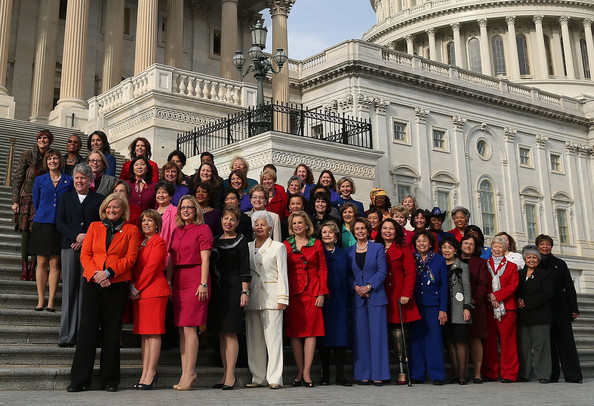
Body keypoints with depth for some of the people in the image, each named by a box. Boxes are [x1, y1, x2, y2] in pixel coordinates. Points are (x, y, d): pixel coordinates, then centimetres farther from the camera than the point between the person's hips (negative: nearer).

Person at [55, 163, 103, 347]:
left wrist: (87, 239, -10)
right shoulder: (66, 197, 17)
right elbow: (59, 222, 8)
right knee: (69, 289, -1)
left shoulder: (99, 199, 11)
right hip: (70, 247, 2)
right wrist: (76, 236, -9)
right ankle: (67, 335, 1)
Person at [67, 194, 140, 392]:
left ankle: (110, 380, 10)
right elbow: (85, 254, 7)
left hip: (117, 285, -1)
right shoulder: (94, 227, 13)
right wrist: (95, 274, -10)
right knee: (87, 329, -1)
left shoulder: (131, 230, 7)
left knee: (112, 332, 3)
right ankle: (79, 379, 5)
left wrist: (108, 273, -13)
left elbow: (130, 258, -2)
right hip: (92, 284, 2)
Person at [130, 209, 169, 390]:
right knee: (144, 333, 9)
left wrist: (137, 288, -9)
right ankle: (146, 373, 13)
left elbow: (151, 267, -12)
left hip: (154, 290, -8)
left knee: (153, 332, -6)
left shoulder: (159, 242, -6)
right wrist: (132, 287, 2)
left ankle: (151, 373, -4)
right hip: (140, 292, 8)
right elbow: (134, 266, 17)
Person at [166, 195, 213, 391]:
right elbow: (171, 260, 19)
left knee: (189, 327, -11)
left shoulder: (203, 229, 0)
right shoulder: (176, 231, 19)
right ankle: (186, 374, 9)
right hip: (179, 281, 7)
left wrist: (203, 283, -14)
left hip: (195, 280, -7)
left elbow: (205, 259, -7)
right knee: (182, 329, 5)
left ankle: (189, 374, -8)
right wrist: (168, 282, 10)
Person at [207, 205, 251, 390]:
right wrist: (208, 288, 13)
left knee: (230, 333, -7)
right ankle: (226, 374, 14)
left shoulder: (240, 242, -1)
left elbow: (245, 270, -5)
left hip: (233, 288, -6)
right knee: (221, 334, 8)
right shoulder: (216, 240, 15)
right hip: (217, 290, 6)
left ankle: (230, 376, -2)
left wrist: (245, 292, -12)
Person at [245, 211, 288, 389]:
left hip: (271, 297, -4)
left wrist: (282, 298, -7)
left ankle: (274, 378, -5)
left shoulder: (278, 247, 6)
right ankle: (258, 378, 10)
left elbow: (282, 274, 1)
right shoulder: (248, 247, 14)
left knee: (273, 337, -7)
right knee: (254, 338, 4)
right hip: (252, 297, 4)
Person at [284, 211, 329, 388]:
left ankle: (306, 372, 0)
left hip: (312, 292, 0)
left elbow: (323, 270, 7)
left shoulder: (316, 244, 9)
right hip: (293, 292, 1)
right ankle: (300, 371, 8)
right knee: (295, 331, 0)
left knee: (311, 331, -4)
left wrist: (322, 293, -2)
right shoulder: (286, 245, 9)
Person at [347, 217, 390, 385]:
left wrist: (368, 286, -13)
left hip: (376, 297, -2)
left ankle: (378, 375, 2)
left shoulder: (378, 248, 5)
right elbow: (347, 275, 9)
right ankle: (364, 375, 8)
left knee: (377, 334, -3)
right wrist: (356, 287, -9)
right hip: (357, 298, 2)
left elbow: (382, 271, -2)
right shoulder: (349, 251, 12)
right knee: (360, 336, 2)